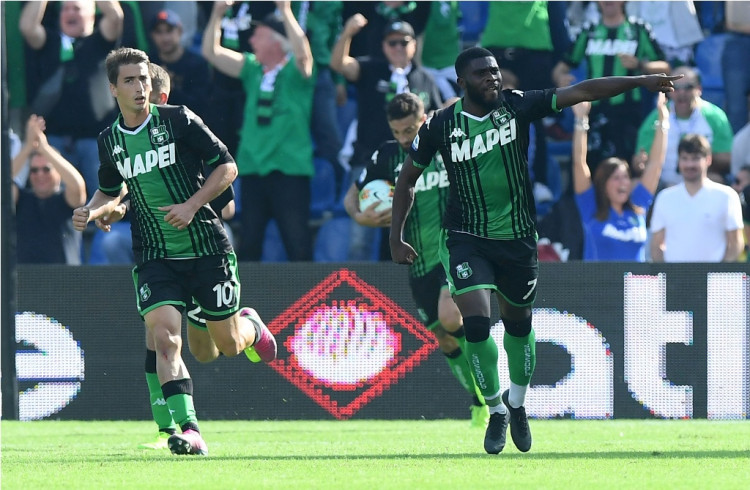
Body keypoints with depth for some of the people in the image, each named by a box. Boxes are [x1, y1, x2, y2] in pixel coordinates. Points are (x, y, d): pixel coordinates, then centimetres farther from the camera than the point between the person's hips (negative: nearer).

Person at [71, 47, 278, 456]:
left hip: (206, 248, -2)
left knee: (229, 345, 7)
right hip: (154, 257, 2)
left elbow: (227, 167, -3)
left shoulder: (178, 120, -6)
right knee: (165, 337, -20)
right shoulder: (109, 141, 6)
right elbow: (110, 191, 24)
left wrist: (192, 204, -15)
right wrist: (91, 211, 2)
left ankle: (251, 327, 44)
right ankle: (188, 429, -23)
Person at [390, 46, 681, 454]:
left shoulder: (517, 106, -7)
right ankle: (496, 410, 2)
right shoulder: (441, 126, -8)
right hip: (466, 239, -2)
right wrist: (396, 238, 4)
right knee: (477, 321, -16)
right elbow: (407, 179, 6)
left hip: (518, 237, 2)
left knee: (519, 323, 15)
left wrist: (640, 82, -16)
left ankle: (517, 403, 38)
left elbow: (581, 92, -9)